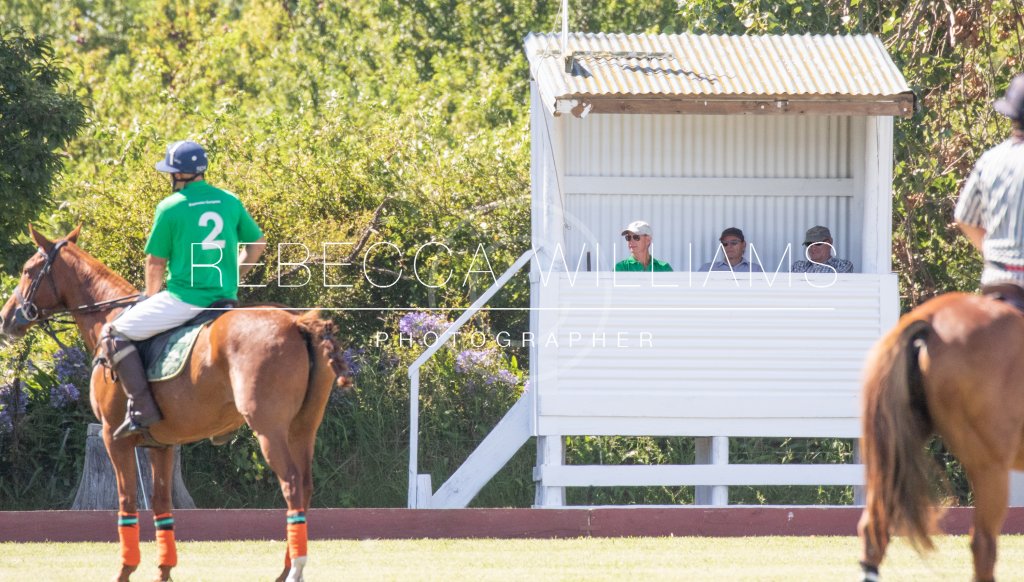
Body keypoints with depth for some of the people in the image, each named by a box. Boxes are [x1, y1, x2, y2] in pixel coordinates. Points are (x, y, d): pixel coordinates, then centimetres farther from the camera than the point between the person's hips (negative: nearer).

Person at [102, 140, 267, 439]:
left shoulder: (171, 207, -8)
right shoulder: (230, 202, 7)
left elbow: (155, 263, -1)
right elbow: (257, 243, 17)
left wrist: (152, 298, 16)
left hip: (183, 299, -6)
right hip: (225, 299, 6)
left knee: (115, 334, 4)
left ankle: (142, 406, -10)